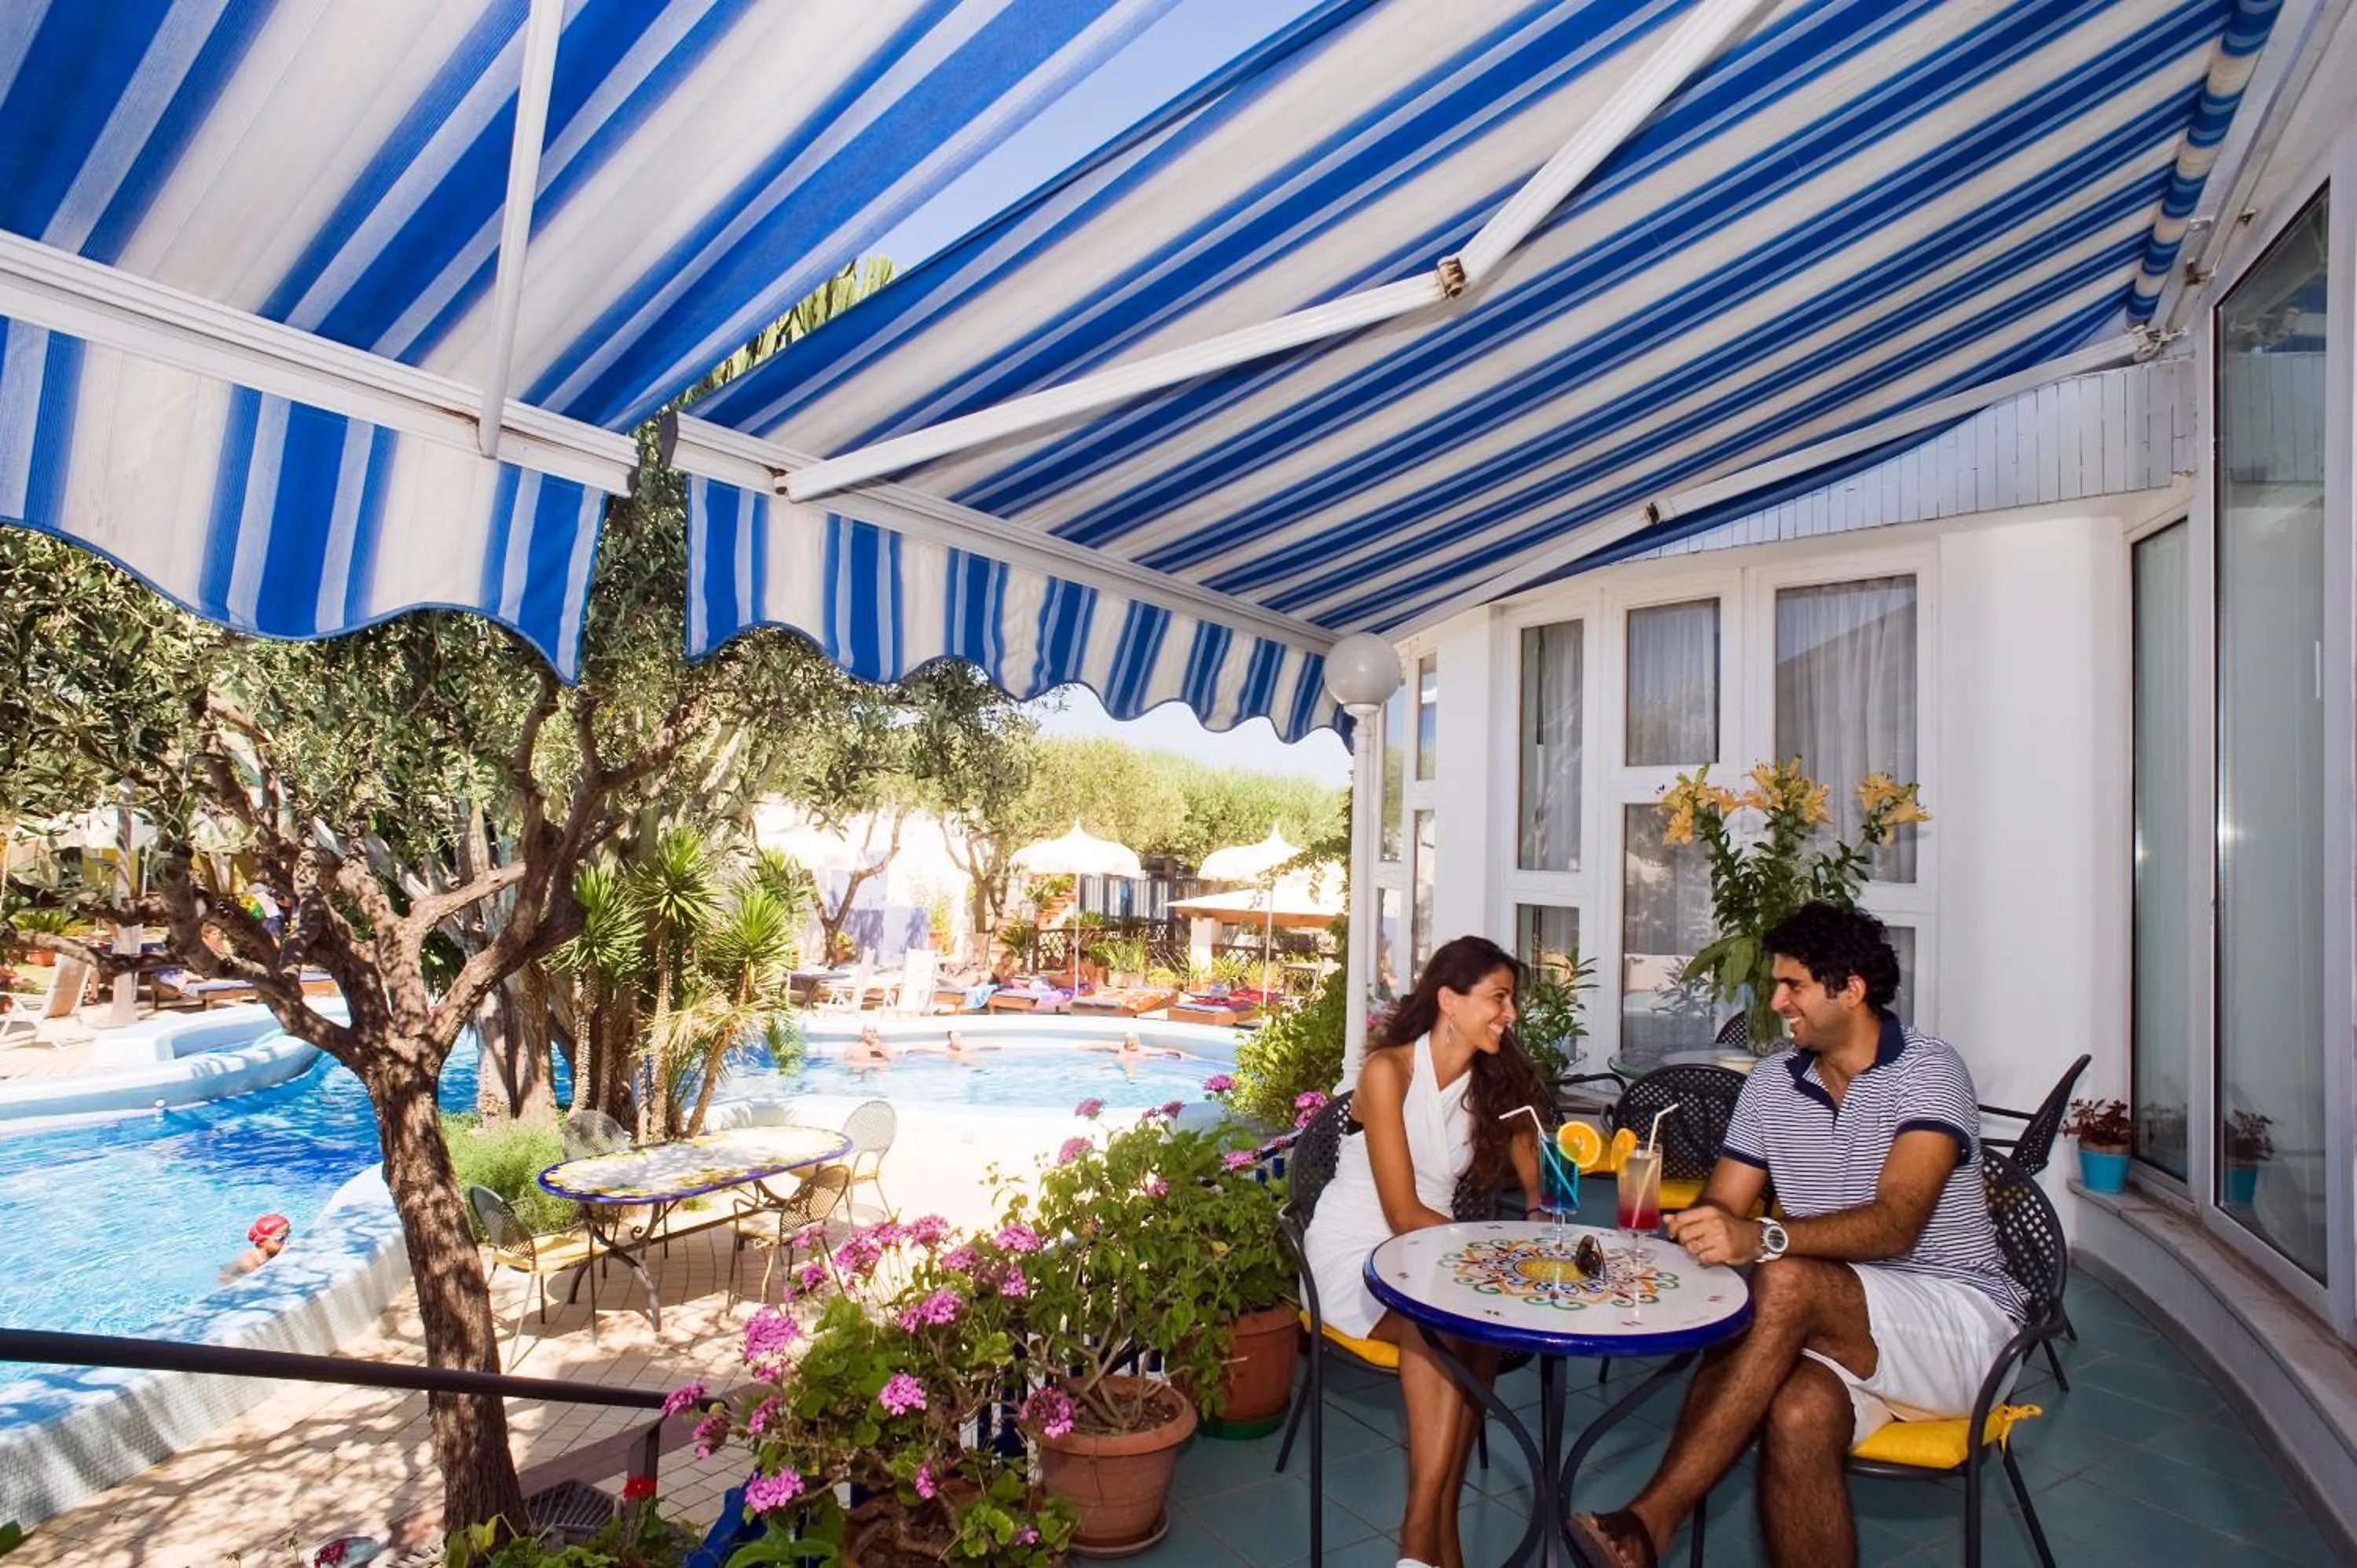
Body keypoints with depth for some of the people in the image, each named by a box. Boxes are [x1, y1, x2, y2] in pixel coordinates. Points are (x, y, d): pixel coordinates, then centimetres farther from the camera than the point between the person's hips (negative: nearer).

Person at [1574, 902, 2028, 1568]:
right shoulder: (1771, 1083, 6)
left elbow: (1895, 1223, -27)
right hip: (1842, 1330, 4)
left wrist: (1762, 1238, -42)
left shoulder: (1929, 1071, -11)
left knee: (1785, 1284, -33)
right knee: (1798, 1414, -32)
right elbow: (1718, 1212, 5)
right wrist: (1659, 1227, -19)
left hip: (1959, 1320, -4)